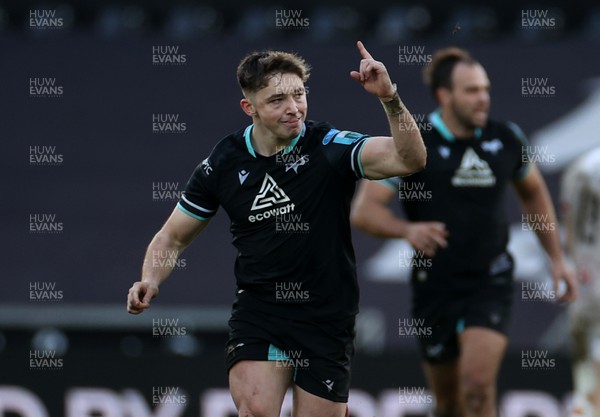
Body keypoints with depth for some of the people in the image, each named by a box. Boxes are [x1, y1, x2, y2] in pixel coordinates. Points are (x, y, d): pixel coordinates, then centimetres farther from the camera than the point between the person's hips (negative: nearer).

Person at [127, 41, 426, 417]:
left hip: (327, 318, -1)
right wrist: (150, 281, -10)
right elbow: (173, 237, 9)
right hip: (257, 311, 1)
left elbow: (410, 159, -26)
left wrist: (389, 98, -40)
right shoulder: (224, 163, -3)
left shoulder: (329, 148, -11)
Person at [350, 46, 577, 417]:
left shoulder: (506, 140, 0)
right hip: (435, 286, 0)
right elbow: (364, 210, -15)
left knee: (477, 386, -20)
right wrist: (408, 230, -35)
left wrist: (557, 258, 16)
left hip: (490, 285, 0)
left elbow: (533, 194, 19)